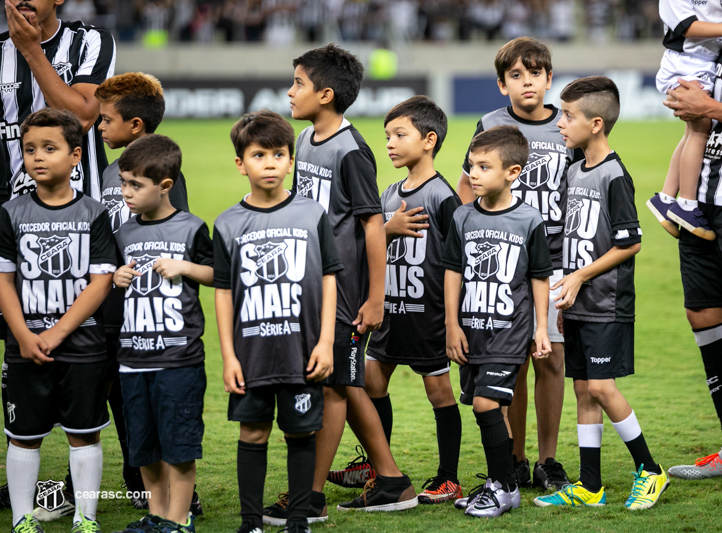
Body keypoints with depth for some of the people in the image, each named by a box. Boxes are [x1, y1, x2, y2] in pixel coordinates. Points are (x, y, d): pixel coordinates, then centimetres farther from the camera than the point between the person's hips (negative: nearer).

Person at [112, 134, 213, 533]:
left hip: (178, 355, -5)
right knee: (144, 446, 10)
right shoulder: (125, 234, 11)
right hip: (133, 355, 5)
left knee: (179, 443, -3)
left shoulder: (191, 230, -3)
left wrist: (185, 267, -11)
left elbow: (220, 275, 3)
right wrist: (117, 278, 3)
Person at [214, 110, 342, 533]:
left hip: (302, 350, 0)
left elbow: (329, 279, 3)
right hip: (251, 351, 0)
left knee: (301, 432, 5)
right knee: (253, 433, 4)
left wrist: (326, 342, -3)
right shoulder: (229, 225, 2)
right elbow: (224, 291, 4)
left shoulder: (312, 216, 2)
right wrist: (228, 354, 0)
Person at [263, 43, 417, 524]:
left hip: (344, 291, -9)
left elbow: (373, 224, -15)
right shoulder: (306, 141, 10)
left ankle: (312, 498, 3)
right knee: (347, 385, 13)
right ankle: (391, 483, 23)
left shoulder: (351, 150, -15)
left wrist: (376, 298, -16)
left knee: (333, 385, -2)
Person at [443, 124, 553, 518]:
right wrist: (453, 325, 3)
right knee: (481, 407, 8)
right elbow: (453, 272, 7)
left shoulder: (529, 221, -5)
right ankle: (499, 483, 20)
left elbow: (539, 278, 2)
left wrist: (541, 328, 1)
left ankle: (504, 488, -3)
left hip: (509, 330, -4)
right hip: (471, 330, 4)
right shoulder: (463, 218, 3)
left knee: (486, 401, -14)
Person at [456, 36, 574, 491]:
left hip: (553, 259, 1)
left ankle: (549, 461, 10)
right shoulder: (492, 127, 1)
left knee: (551, 358, 0)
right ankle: (515, 461, 11)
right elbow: (468, 189, 8)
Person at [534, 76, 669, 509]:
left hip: (608, 306, -8)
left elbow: (630, 243, -15)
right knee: (584, 391, 8)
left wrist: (580, 277, -13)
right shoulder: (576, 173, 12)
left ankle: (650, 470, 4)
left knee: (602, 386, -10)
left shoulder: (615, 176, -13)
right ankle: (589, 487, 12)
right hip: (580, 306, 8)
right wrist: (565, 296, 15)